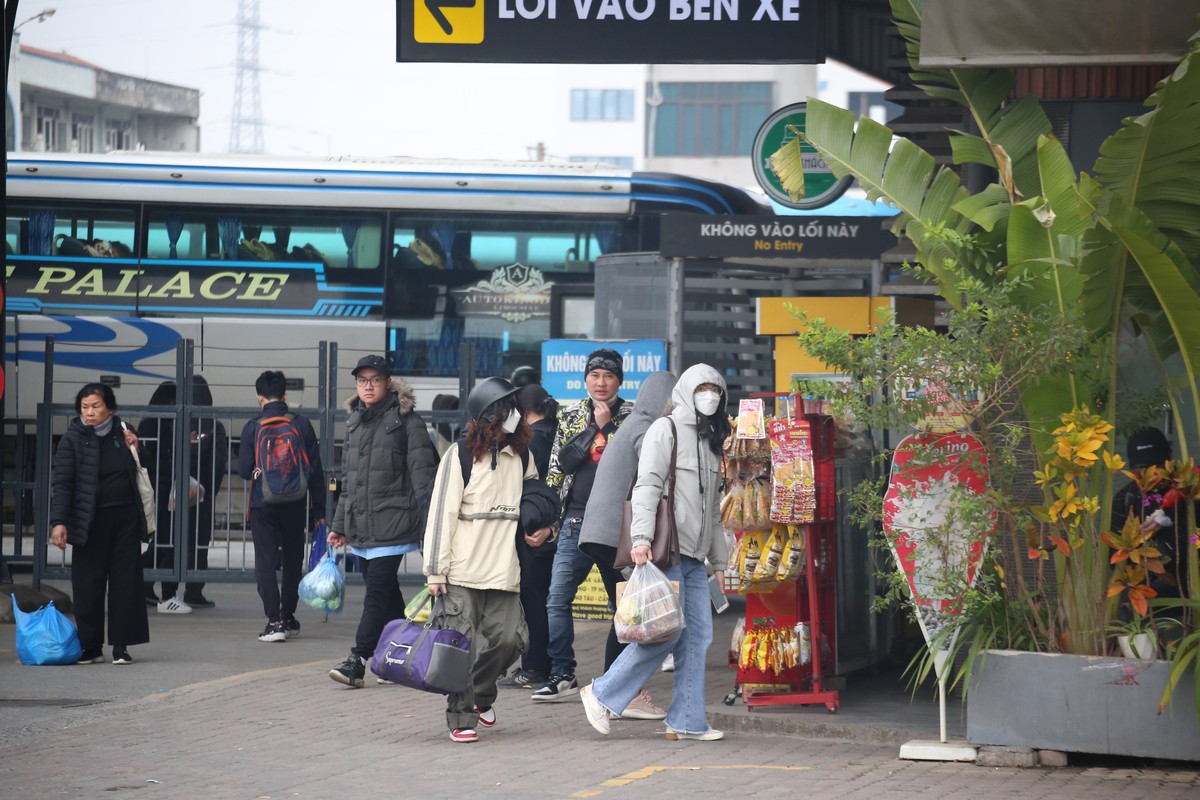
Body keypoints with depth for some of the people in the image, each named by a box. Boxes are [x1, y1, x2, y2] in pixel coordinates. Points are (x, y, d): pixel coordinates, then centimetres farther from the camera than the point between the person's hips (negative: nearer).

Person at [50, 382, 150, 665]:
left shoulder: (122, 433, 7)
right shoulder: (72, 439, -4)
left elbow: (139, 473, 20)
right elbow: (62, 483, -9)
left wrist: (134, 450, 0)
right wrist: (59, 521, -20)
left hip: (126, 517, 3)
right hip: (90, 522, -3)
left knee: (126, 582, 2)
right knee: (88, 585, -1)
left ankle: (121, 645, 8)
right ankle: (91, 647, 8)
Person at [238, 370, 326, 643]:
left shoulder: (253, 428, -7)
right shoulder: (302, 425, -1)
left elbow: (244, 471, -5)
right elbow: (315, 470, 0)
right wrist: (318, 510, 6)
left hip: (263, 504, -2)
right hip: (295, 504, 2)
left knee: (265, 562, 1)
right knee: (292, 561, 16)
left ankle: (274, 621, -10)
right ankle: (288, 618, 26)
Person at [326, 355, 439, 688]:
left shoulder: (406, 421, -6)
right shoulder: (355, 422, 16)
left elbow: (423, 478, -9)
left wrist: (427, 528, -14)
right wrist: (339, 525, 22)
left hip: (391, 525, -7)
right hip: (360, 527, 7)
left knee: (377, 594, -10)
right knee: (387, 597, 12)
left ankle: (356, 661, -12)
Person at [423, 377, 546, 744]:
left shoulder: (520, 455, 13)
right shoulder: (461, 454, -4)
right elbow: (441, 512, -6)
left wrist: (544, 526, 14)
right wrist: (436, 570, -10)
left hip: (504, 571, 5)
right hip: (463, 573, -5)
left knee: (509, 638, -3)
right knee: (464, 646, -5)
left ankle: (481, 695, 24)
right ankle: (461, 718, 5)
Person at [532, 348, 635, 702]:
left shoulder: (632, 416, 4)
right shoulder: (570, 416, 12)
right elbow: (562, 462, 4)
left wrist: (606, 426, -12)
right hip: (577, 520, 2)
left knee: (623, 600, 5)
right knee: (557, 598, -7)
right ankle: (562, 674, -4)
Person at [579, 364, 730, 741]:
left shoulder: (710, 440, 22)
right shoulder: (666, 430, -3)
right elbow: (647, 484, -14)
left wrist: (719, 559, 24)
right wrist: (642, 535, -26)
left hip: (694, 556, 9)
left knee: (699, 635, 3)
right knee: (668, 630, -14)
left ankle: (687, 720, 5)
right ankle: (602, 694, -4)